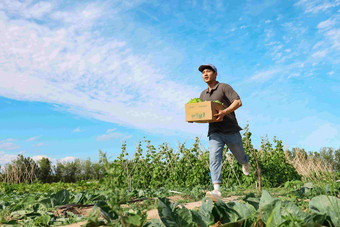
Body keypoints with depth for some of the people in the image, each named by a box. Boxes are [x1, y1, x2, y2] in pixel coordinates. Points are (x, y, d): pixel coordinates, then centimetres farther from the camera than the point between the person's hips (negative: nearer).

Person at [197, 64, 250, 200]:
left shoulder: (224, 87, -2)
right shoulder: (203, 94, 17)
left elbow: (238, 102, -12)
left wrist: (224, 112, -28)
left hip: (231, 130, -3)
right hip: (215, 132, 3)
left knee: (239, 156, 16)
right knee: (214, 158, -17)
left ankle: (245, 162, 54)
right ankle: (216, 191, -23)